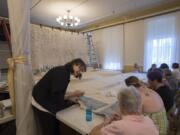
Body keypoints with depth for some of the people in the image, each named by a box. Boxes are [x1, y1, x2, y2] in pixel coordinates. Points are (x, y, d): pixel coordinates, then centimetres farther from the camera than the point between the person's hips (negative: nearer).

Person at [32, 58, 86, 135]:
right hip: (41, 104, -9)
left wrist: (74, 95, -3)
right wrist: (73, 94, -17)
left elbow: (60, 94, 5)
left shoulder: (65, 72, 4)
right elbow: (56, 96, -26)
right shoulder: (61, 72, -23)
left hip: (47, 103, 9)